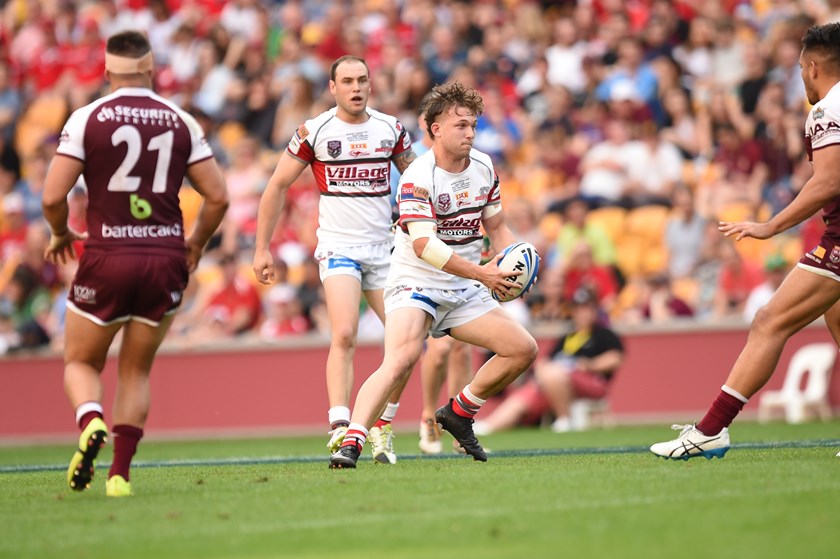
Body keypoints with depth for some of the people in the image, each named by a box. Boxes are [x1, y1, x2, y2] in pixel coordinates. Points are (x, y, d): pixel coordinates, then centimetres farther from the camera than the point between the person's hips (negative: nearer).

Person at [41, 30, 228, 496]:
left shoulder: (87, 119, -4)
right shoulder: (181, 122, 4)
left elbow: (52, 197, -9)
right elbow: (218, 197, 4)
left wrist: (60, 235, 11)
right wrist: (195, 243, 21)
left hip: (106, 259, -2)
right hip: (165, 259, 2)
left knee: (81, 363, 15)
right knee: (136, 372, 16)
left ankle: (91, 423, -16)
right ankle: (120, 473, 5)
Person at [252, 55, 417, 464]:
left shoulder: (391, 130, 4)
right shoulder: (314, 132, -4)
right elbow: (277, 186, 3)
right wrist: (262, 249, 1)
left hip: (384, 249, 4)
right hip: (338, 247, -4)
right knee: (344, 335, -22)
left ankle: (382, 426, 15)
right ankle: (340, 429, -27)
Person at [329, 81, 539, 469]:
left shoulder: (483, 166, 4)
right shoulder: (418, 178, -19)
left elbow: (496, 226, 16)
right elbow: (425, 246, -29)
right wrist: (481, 273, -31)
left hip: (464, 291, 7)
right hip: (415, 285, -7)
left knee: (523, 349, 1)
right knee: (399, 362, -31)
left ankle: (458, 413, 18)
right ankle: (351, 443, -33)